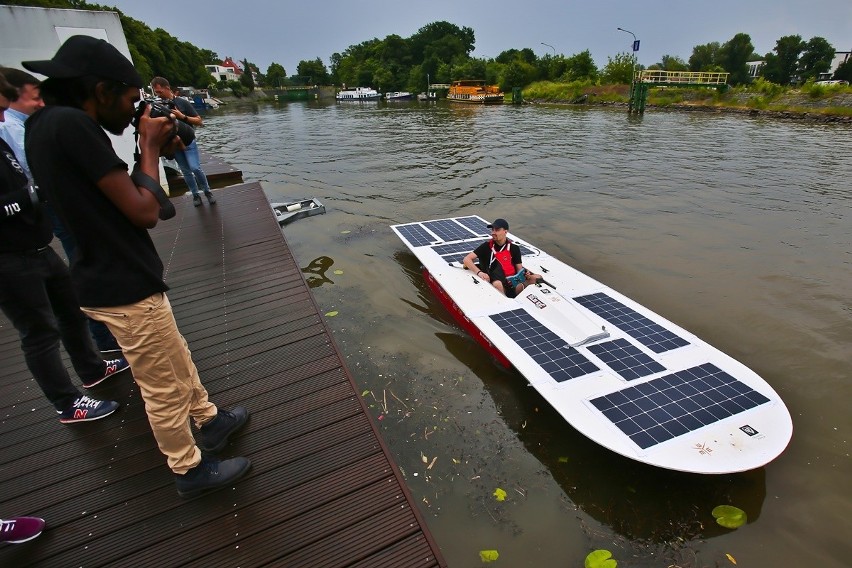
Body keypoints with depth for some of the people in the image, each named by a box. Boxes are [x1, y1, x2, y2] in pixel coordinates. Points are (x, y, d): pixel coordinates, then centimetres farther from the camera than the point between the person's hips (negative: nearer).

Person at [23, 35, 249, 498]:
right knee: (165, 389, 7)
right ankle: (190, 470, 28)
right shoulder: (72, 124, -21)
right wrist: (150, 149, -8)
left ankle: (209, 421, 44)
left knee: (177, 360, 24)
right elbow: (144, 212, -21)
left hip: (113, 280, 10)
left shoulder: (47, 124, 9)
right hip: (125, 290, -10)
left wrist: (153, 152, 6)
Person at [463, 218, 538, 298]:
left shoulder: (514, 248, 8)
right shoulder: (487, 246, 1)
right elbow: (467, 259, -5)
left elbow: (519, 269, 11)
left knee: (537, 278, -20)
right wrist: (479, 272, -21)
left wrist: (525, 274, -14)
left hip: (513, 280, 3)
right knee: (497, 284, -39)